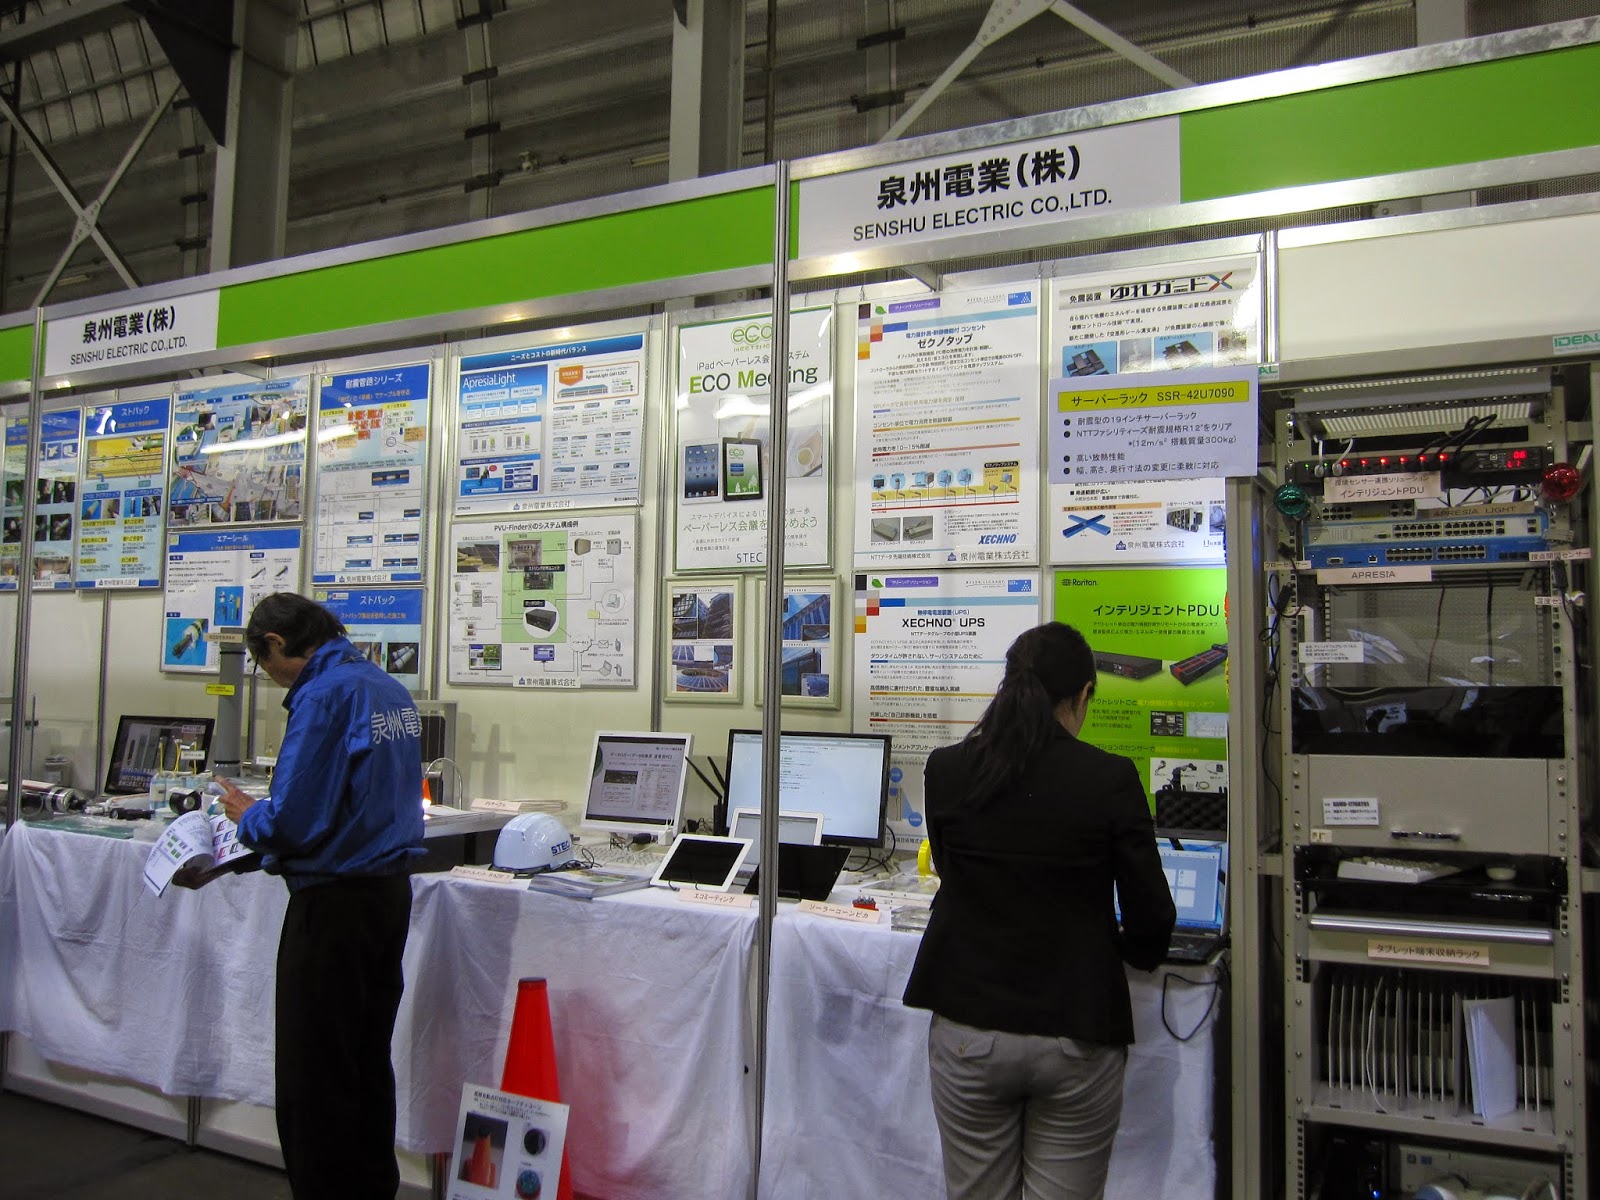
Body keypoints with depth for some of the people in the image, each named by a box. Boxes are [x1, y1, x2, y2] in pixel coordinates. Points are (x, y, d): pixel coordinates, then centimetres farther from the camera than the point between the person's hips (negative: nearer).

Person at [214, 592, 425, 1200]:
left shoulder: (323, 695, -18)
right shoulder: (390, 689, 9)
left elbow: (291, 822, -22)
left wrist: (248, 816, -1)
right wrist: (266, 813, 19)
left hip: (334, 902, -9)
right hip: (392, 890, 9)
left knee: (312, 1075, 5)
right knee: (369, 1062, 20)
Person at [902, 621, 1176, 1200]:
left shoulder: (945, 769, -4)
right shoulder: (1112, 778, -11)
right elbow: (1151, 917, -6)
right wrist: (1131, 954, 17)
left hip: (968, 1031, 2)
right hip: (1077, 1032, -2)